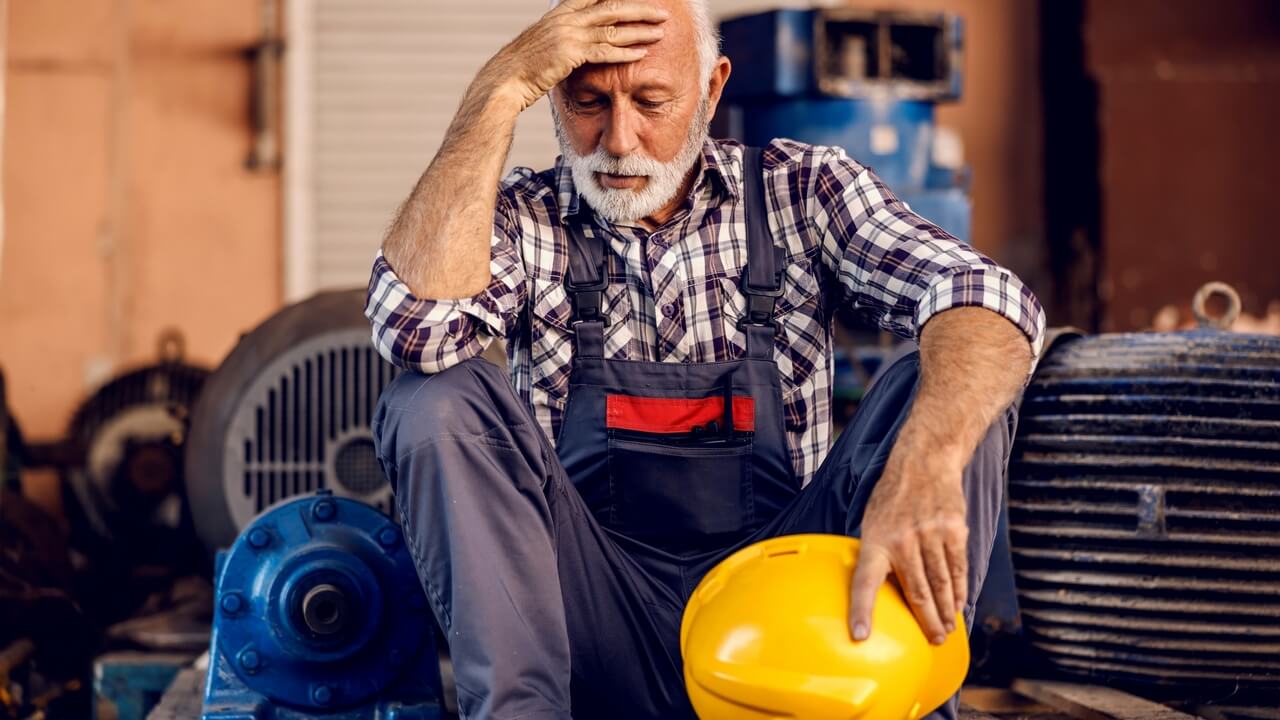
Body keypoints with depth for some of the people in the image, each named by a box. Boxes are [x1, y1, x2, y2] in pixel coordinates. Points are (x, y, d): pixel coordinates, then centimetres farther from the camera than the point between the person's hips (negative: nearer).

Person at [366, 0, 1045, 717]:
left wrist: (924, 467, -36)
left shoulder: (800, 190, 3)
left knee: (945, 390, -18)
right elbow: (416, 324, -19)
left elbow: (988, 300, -14)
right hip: (601, 619, 0)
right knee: (438, 399, -19)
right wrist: (501, 92, -16)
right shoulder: (525, 217, 4)